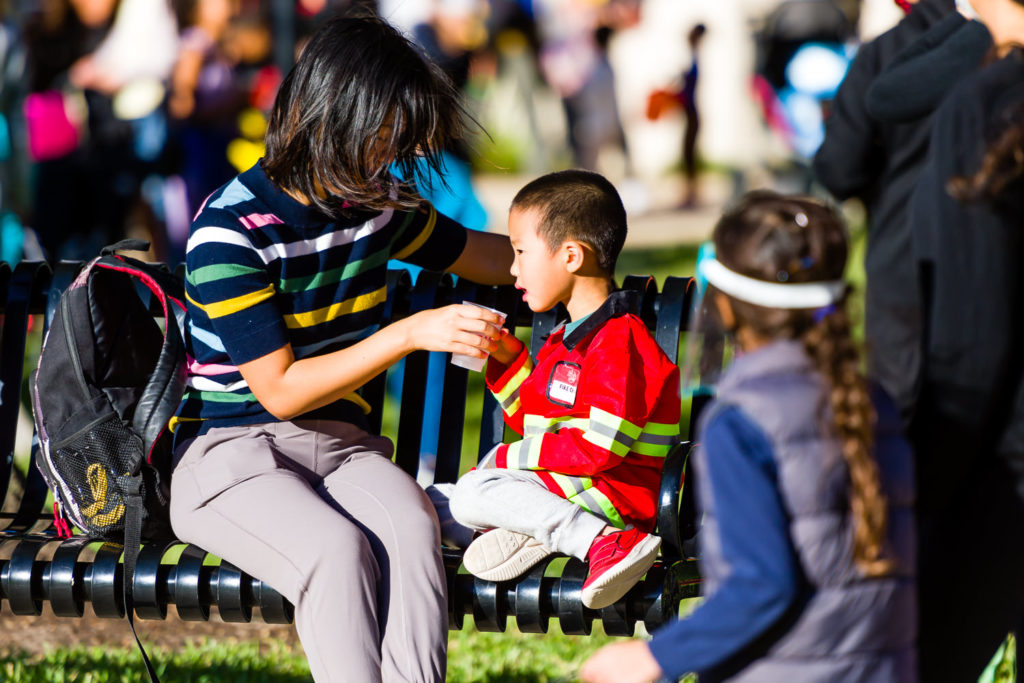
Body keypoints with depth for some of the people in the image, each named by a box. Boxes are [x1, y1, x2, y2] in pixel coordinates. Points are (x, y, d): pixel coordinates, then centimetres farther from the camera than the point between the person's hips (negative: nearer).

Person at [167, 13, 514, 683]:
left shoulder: (376, 203, 7)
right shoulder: (230, 230, -14)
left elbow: (482, 255, 28)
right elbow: (280, 390, -15)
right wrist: (411, 333, -18)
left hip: (341, 442, 5)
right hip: (230, 450, -5)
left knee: (412, 527, -31)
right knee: (339, 549, -36)